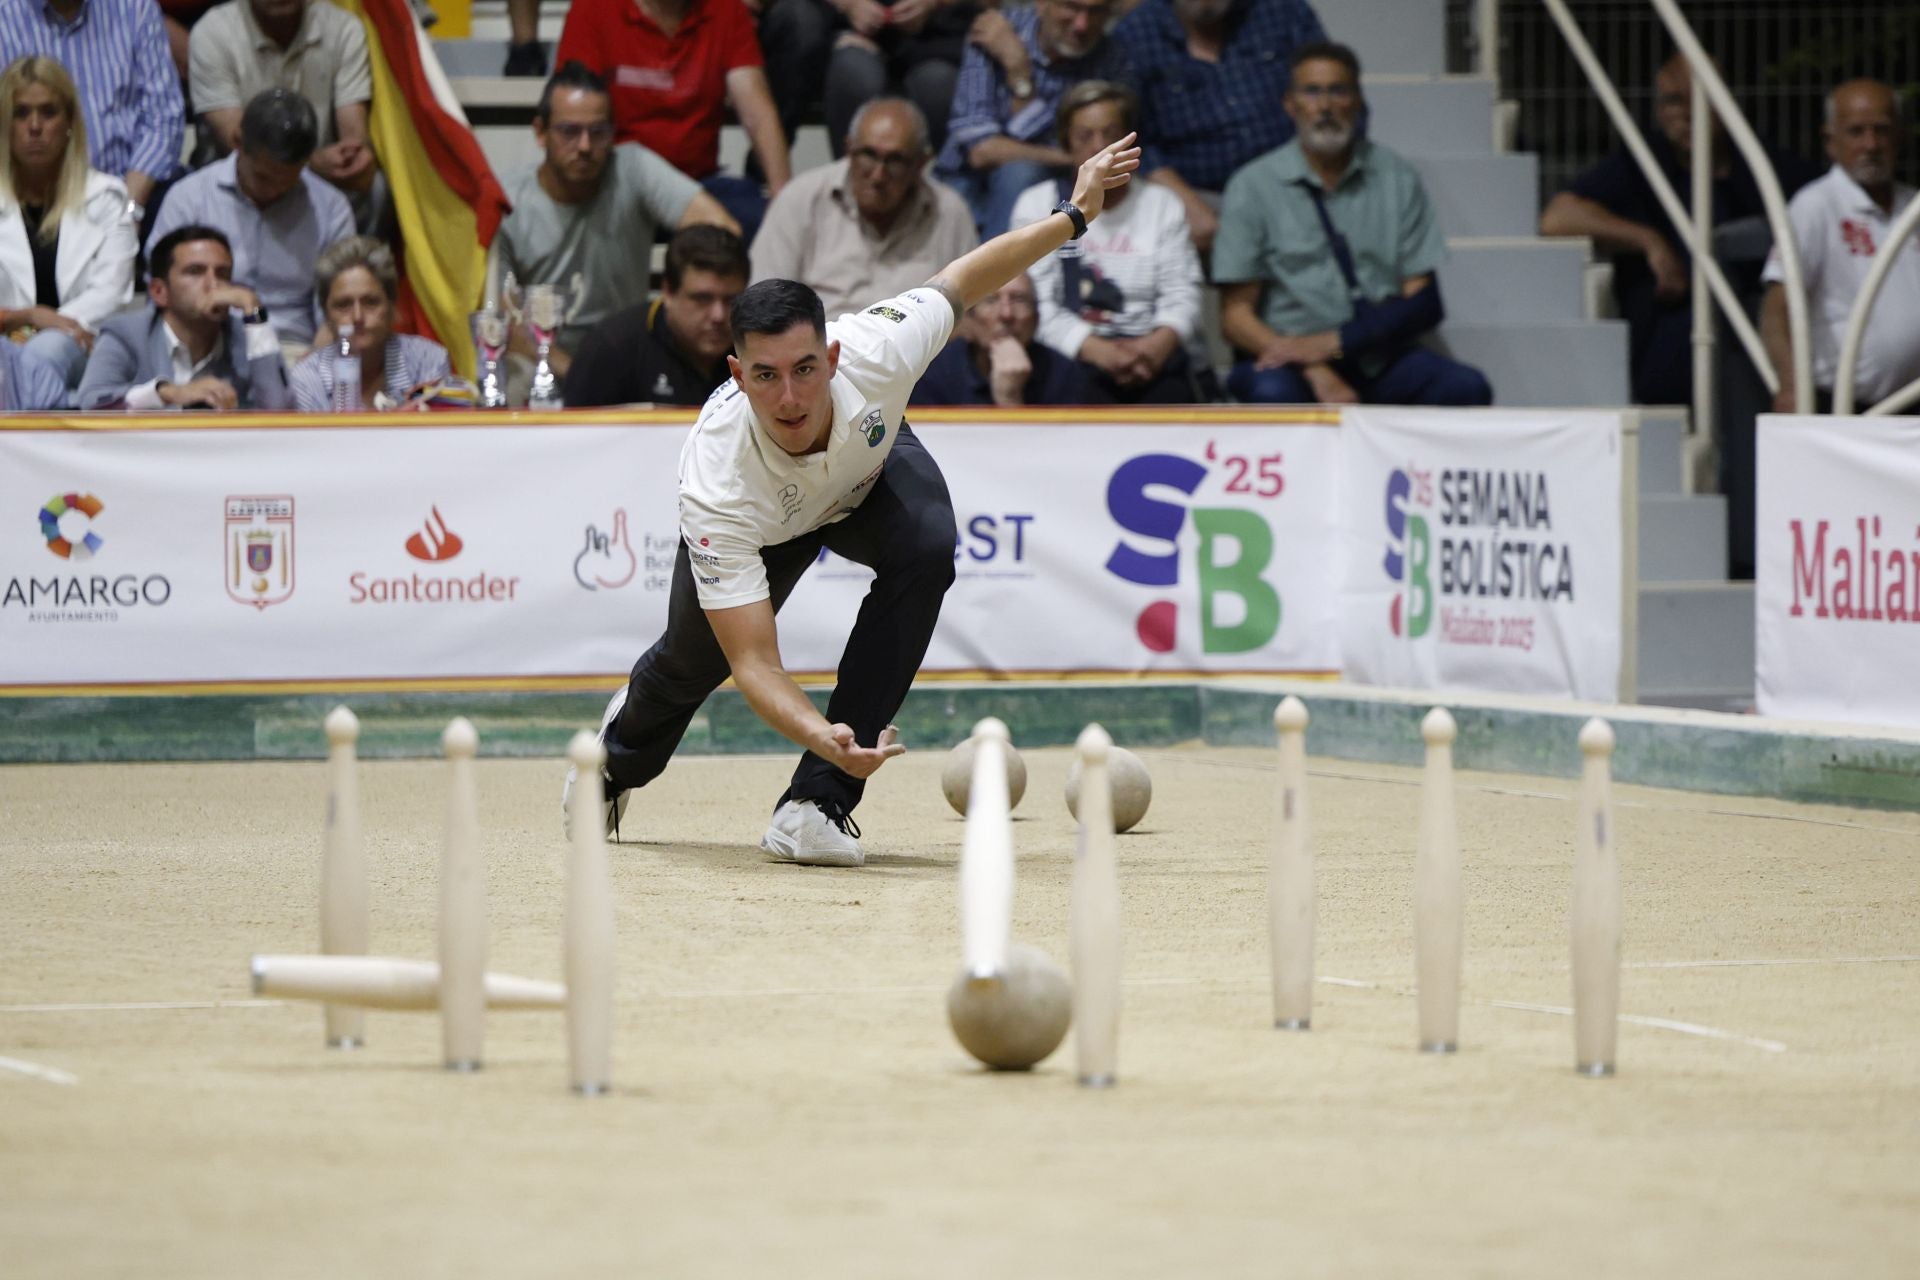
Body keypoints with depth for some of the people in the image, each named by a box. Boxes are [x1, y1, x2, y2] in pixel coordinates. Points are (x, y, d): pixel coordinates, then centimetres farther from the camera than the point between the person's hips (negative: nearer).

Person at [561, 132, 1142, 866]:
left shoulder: (874, 352, -42)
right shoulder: (717, 484, -46)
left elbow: (962, 280, -19)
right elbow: (754, 662, -45)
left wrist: (1075, 214, -13)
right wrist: (822, 737, -63)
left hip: (871, 469, 1)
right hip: (758, 522, -1)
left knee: (925, 548, -30)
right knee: (696, 659, 15)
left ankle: (817, 802, -24)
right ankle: (620, 757, 58)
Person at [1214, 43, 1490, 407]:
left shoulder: (1396, 179, 10)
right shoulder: (1253, 186, 4)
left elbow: (1424, 304, 5)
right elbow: (1237, 315, -1)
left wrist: (1333, 343, -11)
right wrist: (1316, 374, -18)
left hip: (1380, 359, 3)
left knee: (1467, 389, -28)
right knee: (1272, 393, -38)